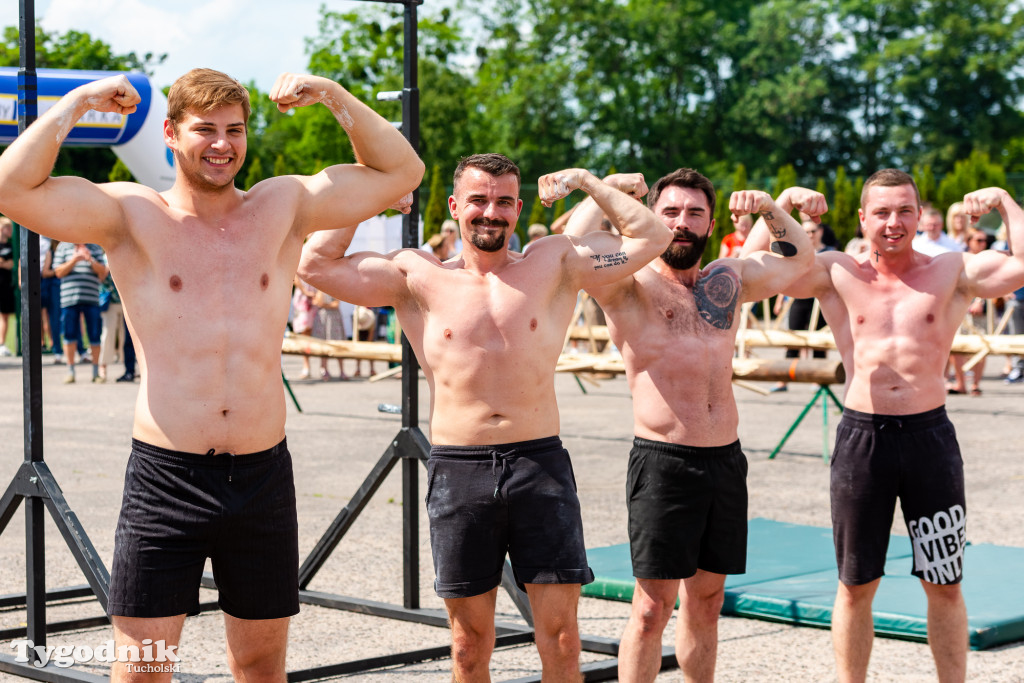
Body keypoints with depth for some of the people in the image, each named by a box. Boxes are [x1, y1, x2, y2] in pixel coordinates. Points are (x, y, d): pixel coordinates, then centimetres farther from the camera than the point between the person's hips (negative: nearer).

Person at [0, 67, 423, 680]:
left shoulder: (284, 206, 9)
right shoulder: (132, 215, 1)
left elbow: (402, 171, 13)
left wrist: (334, 96, 4)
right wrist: (77, 103, -8)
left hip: (262, 475, 3)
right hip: (166, 475, -3)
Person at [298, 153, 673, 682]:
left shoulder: (556, 264, 9)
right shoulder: (418, 277, 6)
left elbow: (652, 237, 10)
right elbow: (315, 264, 2)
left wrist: (585, 182, 11)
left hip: (540, 463, 0)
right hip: (457, 469, 0)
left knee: (560, 635, -1)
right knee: (469, 639, 7)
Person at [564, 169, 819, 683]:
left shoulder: (729, 280, 14)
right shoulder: (631, 284, -4)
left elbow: (798, 256, 31)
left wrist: (771, 206, 16)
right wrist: (606, 192, -8)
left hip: (726, 460, 6)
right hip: (663, 461, -6)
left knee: (706, 601, 14)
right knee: (652, 607, -5)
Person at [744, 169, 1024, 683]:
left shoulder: (953, 273, 4)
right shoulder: (837, 274, 4)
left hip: (930, 434, 0)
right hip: (862, 434, 0)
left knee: (945, 586, 8)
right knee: (855, 586, 9)